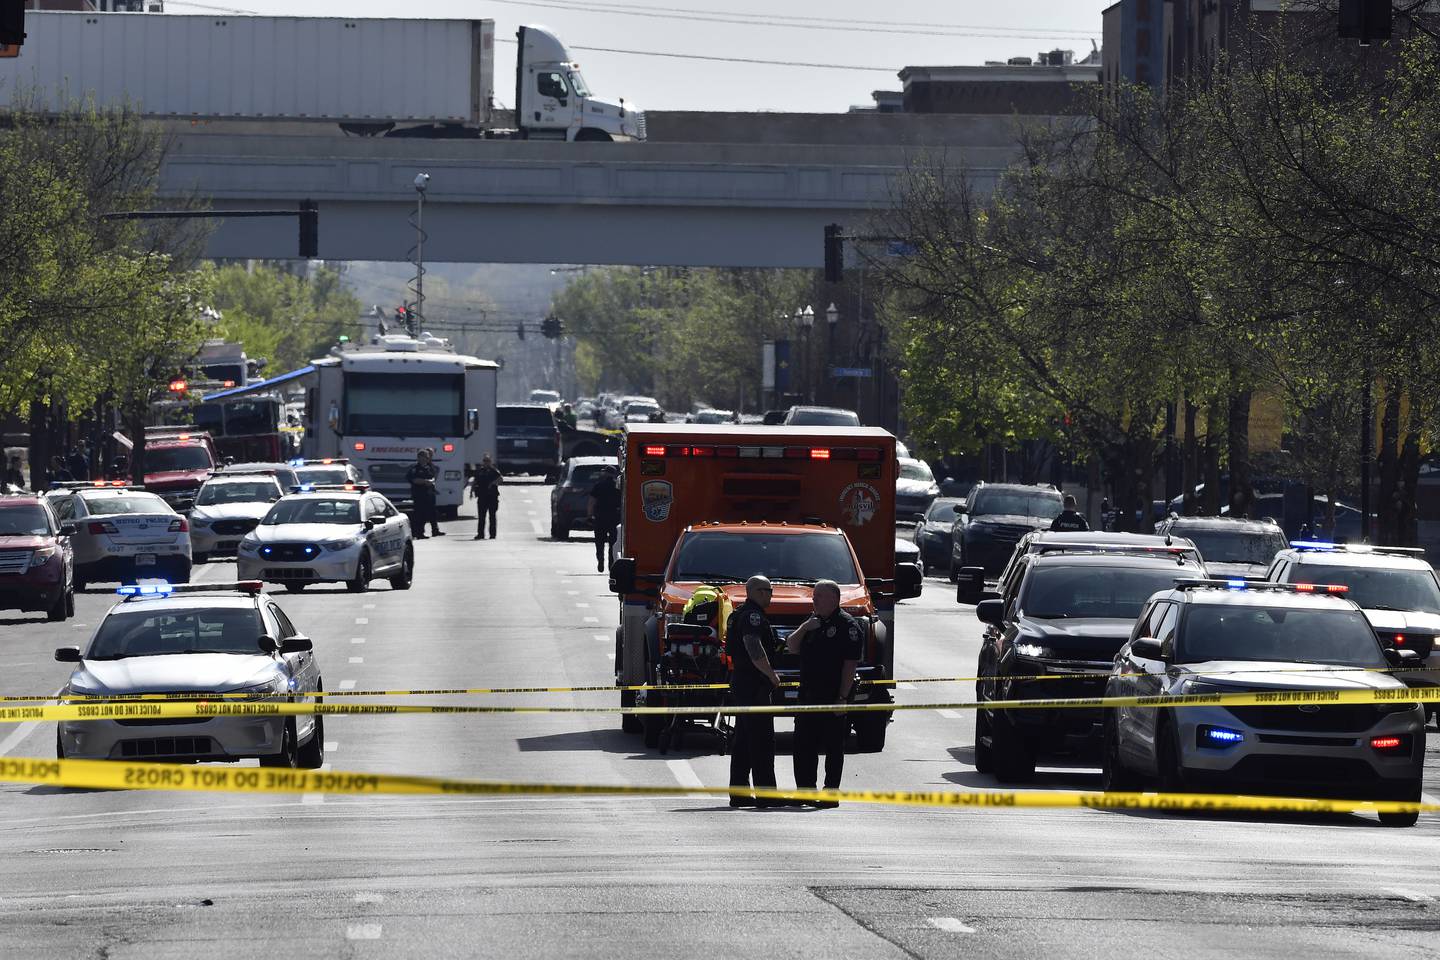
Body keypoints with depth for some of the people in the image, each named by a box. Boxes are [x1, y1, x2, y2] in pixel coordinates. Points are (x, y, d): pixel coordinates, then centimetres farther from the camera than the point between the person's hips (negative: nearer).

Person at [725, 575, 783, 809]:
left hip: (740, 683, 11)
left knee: (742, 741, 12)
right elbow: (754, 649, -24)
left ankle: (739, 792, 15)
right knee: (762, 740, -10)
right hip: (753, 684, -11)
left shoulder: (740, 614, 20)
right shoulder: (752, 615, -13)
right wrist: (772, 676, -17)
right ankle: (766, 793, -12)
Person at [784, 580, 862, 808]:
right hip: (808, 695, 7)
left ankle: (831, 794, 2)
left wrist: (842, 697, -18)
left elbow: (850, 665, -12)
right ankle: (805, 790, 16)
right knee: (803, 746, 8)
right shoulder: (813, 623, 17)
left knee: (833, 747, -1)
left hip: (833, 698, -7)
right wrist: (804, 628, -5)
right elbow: (791, 647, 13)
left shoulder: (847, 625, -7)